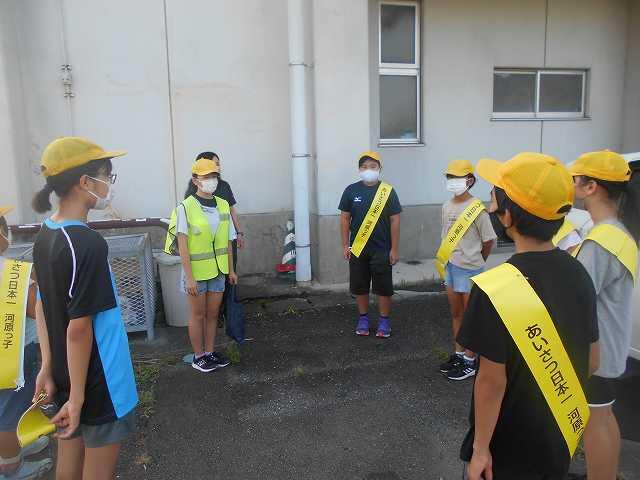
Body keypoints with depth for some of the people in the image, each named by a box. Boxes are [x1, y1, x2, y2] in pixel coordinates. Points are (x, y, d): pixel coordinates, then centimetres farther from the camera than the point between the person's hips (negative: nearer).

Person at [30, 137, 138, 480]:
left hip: (65, 375, 8)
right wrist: (77, 398, -17)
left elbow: (42, 306, 8)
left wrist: (48, 366, 13)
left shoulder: (45, 235, 2)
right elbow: (78, 328, -24)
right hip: (97, 382, -8)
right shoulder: (87, 243, -25)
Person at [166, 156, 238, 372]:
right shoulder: (185, 208, -12)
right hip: (196, 271, -4)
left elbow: (228, 241, 7)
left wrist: (231, 270, 9)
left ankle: (210, 352, 31)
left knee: (213, 313, 15)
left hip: (218, 270, 5)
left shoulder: (223, 205, 3)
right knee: (198, 314, 9)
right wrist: (189, 277, -16)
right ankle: (198, 356, 25)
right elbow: (182, 245, -14)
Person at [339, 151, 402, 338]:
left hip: (382, 249, -2)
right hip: (357, 248, 2)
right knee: (360, 286, 11)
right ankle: (363, 319, 28)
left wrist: (394, 249, -5)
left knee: (383, 287, 5)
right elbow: (345, 219, 5)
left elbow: (395, 221, -3)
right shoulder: (351, 190, 0)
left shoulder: (388, 191, -4)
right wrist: (345, 245, 1)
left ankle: (384, 321, 22)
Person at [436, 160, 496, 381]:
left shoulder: (477, 209, -16)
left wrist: (475, 261, 3)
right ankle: (458, 354, 31)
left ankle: (470, 362, 18)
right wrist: (448, 259, 10)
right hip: (450, 266, 7)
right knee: (456, 313, 17)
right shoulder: (447, 206, 4)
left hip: (469, 269, -7)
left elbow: (488, 240, -9)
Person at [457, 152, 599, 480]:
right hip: (562, 437, 6)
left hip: (510, 449, -5)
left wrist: (481, 448, -10)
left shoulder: (494, 290, -28)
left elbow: (492, 382, -22)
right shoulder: (578, 273, -7)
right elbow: (592, 361, 2)